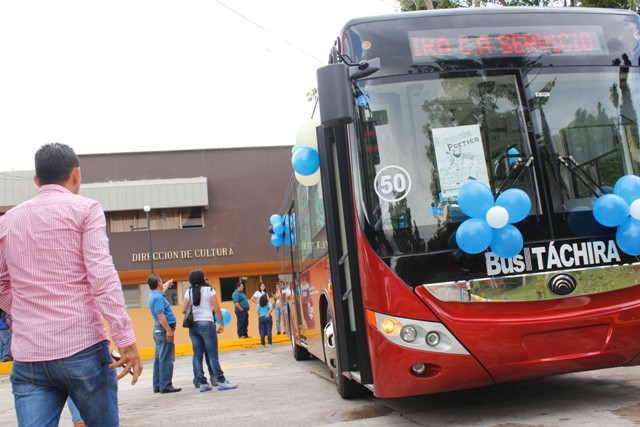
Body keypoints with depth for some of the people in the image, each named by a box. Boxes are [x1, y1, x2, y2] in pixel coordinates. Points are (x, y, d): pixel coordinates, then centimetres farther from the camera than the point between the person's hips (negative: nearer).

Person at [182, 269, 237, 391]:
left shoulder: (189, 292, 9)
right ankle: (221, 381, -1)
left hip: (193, 325, 5)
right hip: (206, 324, -5)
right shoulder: (209, 290, -2)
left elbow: (184, 310, 7)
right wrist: (222, 324, 2)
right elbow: (217, 309, -6)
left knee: (197, 355, 6)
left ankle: (202, 383, 8)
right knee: (213, 355, -3)